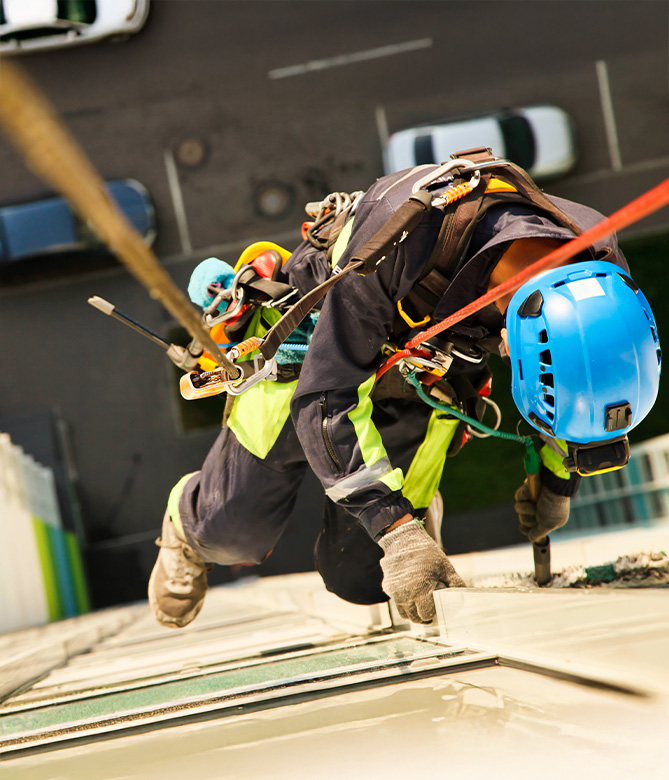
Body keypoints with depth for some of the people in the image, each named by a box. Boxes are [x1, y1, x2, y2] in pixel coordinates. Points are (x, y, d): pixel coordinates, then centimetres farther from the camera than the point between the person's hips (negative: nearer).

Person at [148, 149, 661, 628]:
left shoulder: (598, 270, -29)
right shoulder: (401, 240, -45)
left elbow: (576, 386, -4)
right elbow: (321, 401, -39)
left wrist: (558, 477, 5)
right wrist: (397, 531, -45)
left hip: (431, 369, 3)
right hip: (319, 343, -3)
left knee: (356, 576, 0)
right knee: (232, 533, 5)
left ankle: (416, 504, 32)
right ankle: (190, 520, 42)